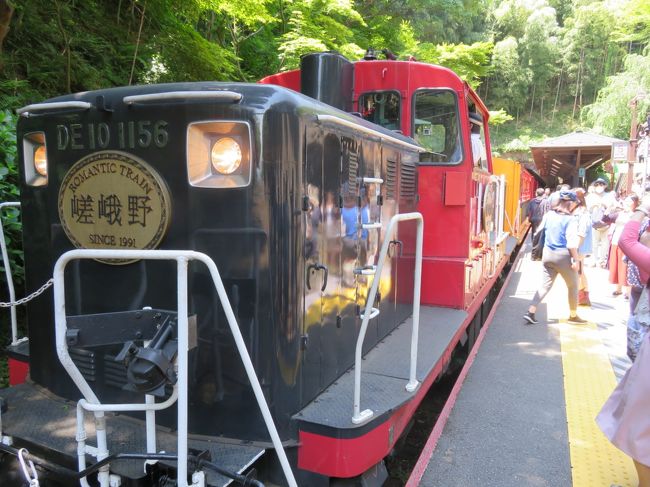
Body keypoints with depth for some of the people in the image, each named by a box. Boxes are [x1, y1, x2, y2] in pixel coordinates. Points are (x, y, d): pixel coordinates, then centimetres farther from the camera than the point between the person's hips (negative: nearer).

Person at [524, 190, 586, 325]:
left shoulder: (549, 215, 5)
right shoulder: (570, 219, -13)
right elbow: (571, 243, -16)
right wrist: (576, 259, -12)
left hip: (547, 253, 6)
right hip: (563, 255, -6)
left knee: (545, 285, 10)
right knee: (573, 286, 14)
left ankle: (530, 312, -1)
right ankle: (573, 315, 24)